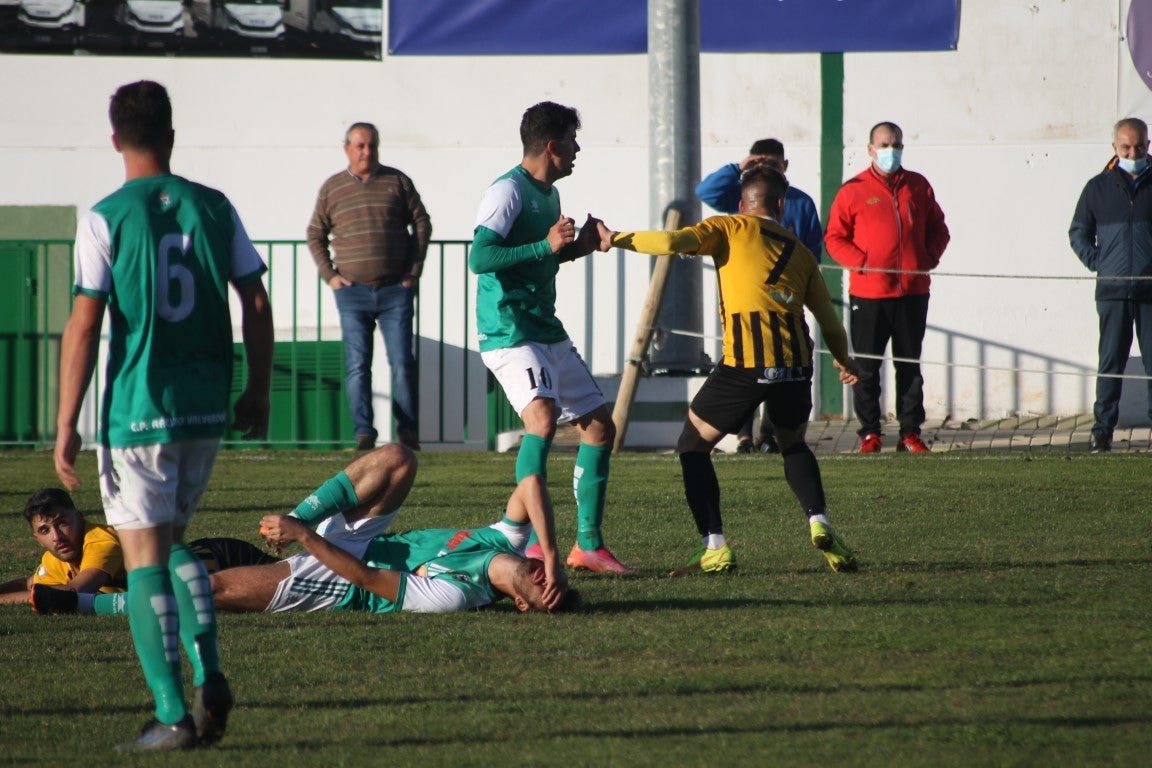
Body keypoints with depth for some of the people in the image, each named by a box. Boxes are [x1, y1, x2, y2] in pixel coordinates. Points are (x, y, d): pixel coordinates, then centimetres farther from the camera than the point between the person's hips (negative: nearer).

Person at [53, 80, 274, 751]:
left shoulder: (106, 218, -7)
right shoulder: (214, 208, 4)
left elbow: (85, 325, -10)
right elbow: (256, 304, 6)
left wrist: (66, 428, -6)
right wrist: (259, 392, 17)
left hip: (136, 411, -5)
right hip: (208, 407, 5)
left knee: (145, 556, 1)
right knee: (173, 540, 22)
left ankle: (174, 715, -4)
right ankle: (209, 676, 5)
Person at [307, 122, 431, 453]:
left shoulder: (397, 182, 7)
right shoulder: (331, 189, 8)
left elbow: (421, 223, 11)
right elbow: (315, 235, 14)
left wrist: (414, 270, 4)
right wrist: (329, 275, 2)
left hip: (395, 290, 0)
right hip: (352, 290, 0)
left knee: (402, 362, -4)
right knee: (357, 365, -4)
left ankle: (408, 430, 3)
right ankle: (364, 433, -3)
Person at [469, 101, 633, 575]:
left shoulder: (549, 194, 16)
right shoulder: (508, 191, -13)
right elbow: (480, 258, -24)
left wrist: (576, 247, 13)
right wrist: (547, 246, -27)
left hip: (548, 333, 10)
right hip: (509, 333, -10)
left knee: (600, 426, 10)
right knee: (543, 416, -29)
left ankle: (588, 545, 19)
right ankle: (535, 544, -31)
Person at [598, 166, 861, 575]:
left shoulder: (729, 229, 9)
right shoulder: (799, 250, 21)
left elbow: (672, 242, -6)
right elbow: (828, 317, 24)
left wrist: (616, 239, 7)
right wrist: (844, 359, 41)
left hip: (745, 364, -5)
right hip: (795, 364, 5)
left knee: (693, 445, 13)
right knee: (793, 444, 31)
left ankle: (715, 547, 2)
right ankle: (819, 524, 8)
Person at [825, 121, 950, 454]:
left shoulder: (919, 187, 10)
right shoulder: (854, 190, 0)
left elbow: (938, 228, 18)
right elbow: (834, 237, 1)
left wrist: (929, 258, 0)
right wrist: (860, 262, -13)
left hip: (913, 292, 3)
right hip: (869, 294, -3)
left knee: (910, 366, 7)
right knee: (866, 367, 0)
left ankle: (911, 433, 12)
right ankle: (870, 433, 8)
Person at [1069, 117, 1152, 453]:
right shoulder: (1099, 187, 8)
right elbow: (1078, 233, 16)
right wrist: (1098, 263, 2)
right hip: (1113, 291, 0)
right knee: (1110, 363, 0)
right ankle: (1102, 430, 3)